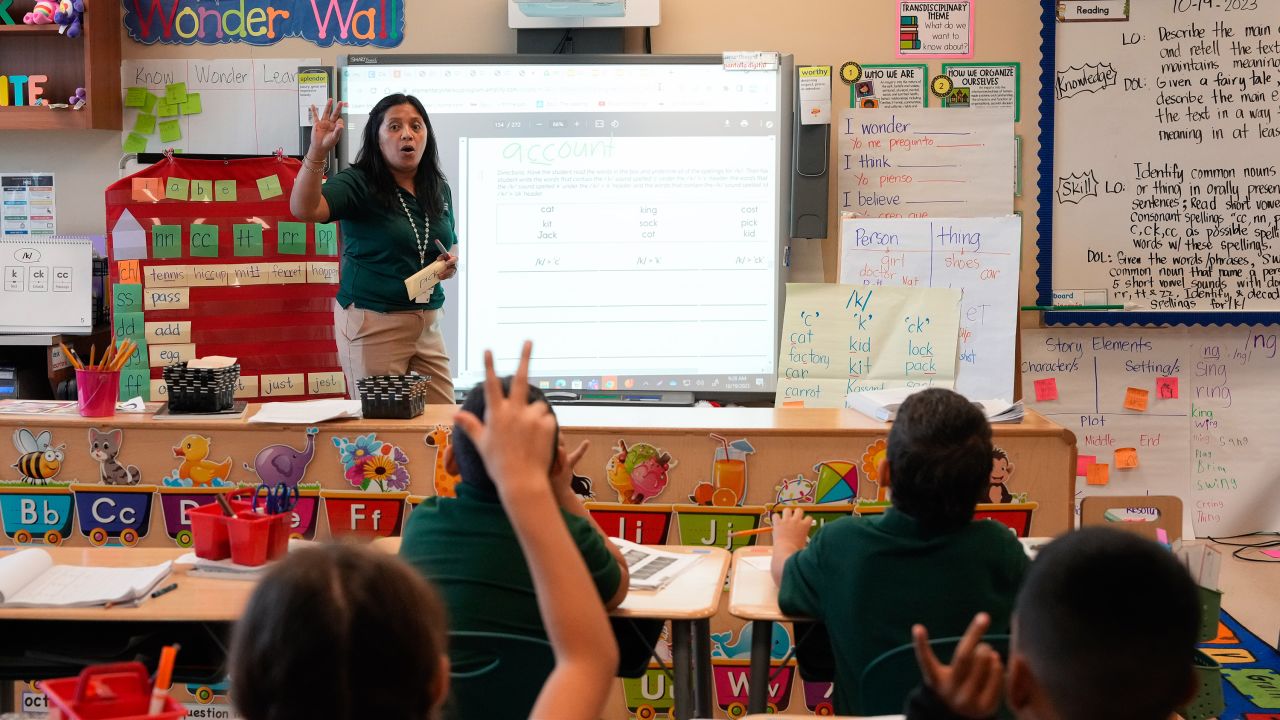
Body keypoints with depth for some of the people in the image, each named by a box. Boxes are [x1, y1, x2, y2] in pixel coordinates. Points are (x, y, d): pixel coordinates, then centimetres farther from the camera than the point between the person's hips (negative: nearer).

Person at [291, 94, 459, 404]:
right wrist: (317, 152, -41)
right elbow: (304, 209, -27)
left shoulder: (439, 189, 9)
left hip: (428, 322, 6)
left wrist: (451, 264, -1)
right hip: (373, 323, -5)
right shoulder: (358, 184, -9)